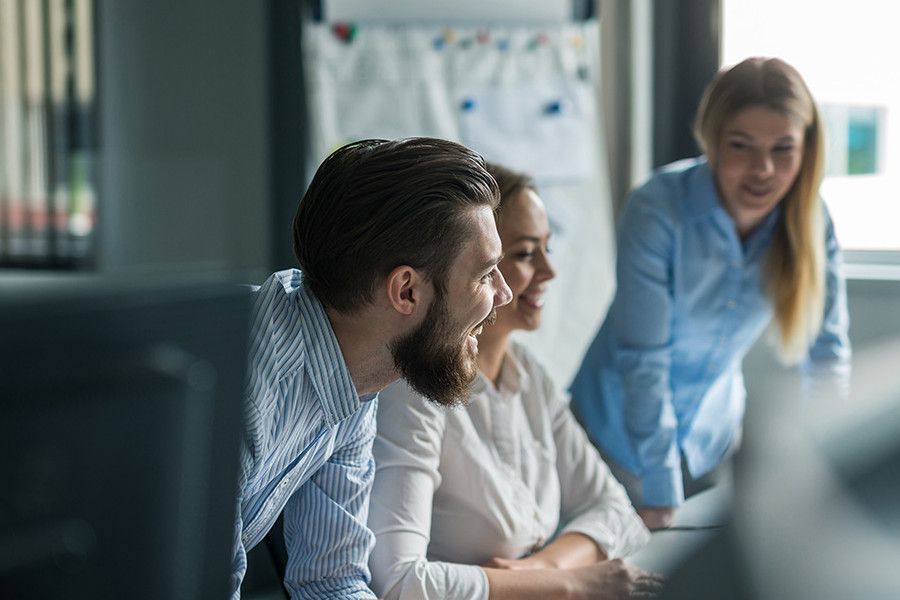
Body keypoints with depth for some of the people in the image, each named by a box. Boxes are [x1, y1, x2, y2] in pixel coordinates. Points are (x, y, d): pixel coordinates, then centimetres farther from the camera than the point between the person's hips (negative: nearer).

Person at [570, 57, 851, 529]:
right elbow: (643, 357, -26)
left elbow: (827, 351, -6)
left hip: (713, 432, 4)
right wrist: (660, 495, -24)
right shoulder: (657, 211, -28)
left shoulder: (810, 222, -14)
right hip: (624, 427, -4)